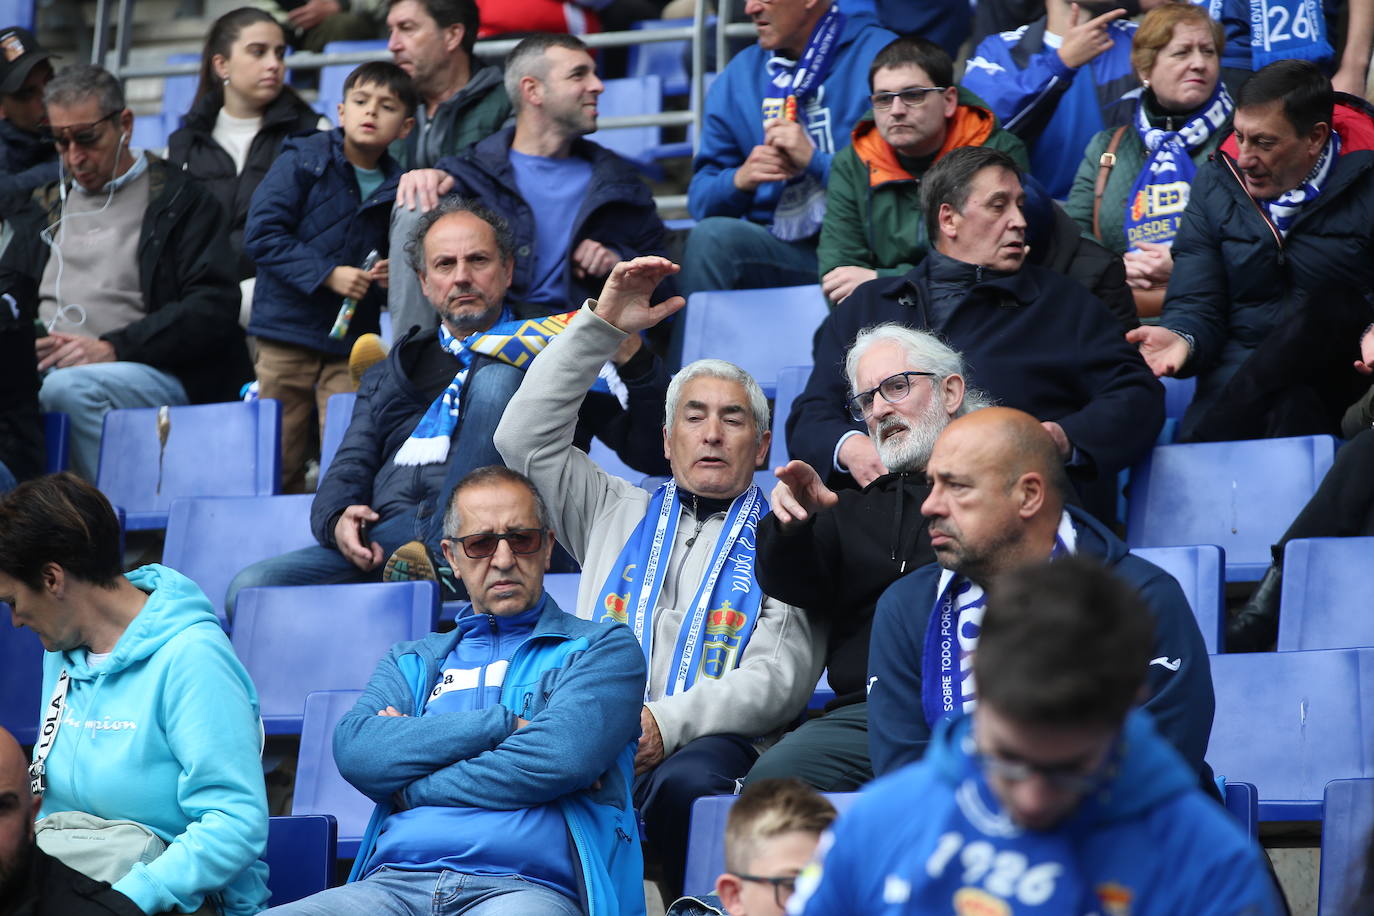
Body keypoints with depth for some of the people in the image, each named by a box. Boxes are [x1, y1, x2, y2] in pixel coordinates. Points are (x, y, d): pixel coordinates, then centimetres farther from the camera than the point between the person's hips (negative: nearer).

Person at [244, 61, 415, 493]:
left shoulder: (397, 188, 8)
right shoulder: (302, 161, -2)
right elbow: (262, 235, -9)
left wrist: (392, 274, 0)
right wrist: (328, 274, -17)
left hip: (352, 345, 2)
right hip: (286, 333, -2)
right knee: (278, 464, 2)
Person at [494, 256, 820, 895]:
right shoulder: (618, 514, 29)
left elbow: (781, 676, 2)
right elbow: (525, 437, 19)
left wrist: (670, 721, -15)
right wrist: (600, 326, 14)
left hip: (710, 743, -2)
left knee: (688, 782, -39)